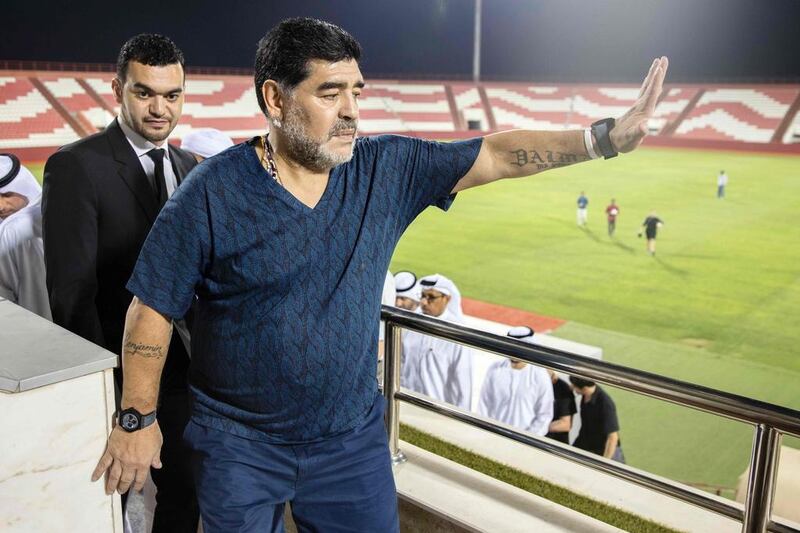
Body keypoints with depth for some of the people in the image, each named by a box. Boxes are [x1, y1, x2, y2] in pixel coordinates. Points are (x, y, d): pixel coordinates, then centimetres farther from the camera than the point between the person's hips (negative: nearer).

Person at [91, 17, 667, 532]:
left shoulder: (387, 169, -6)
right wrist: (137, 419, -5)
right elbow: (153, 308, -9)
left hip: (355, 438, 3)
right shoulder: (212, 192, -15)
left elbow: (494, 156, -5)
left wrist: (608, 137, -11)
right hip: (241, 445, -2)